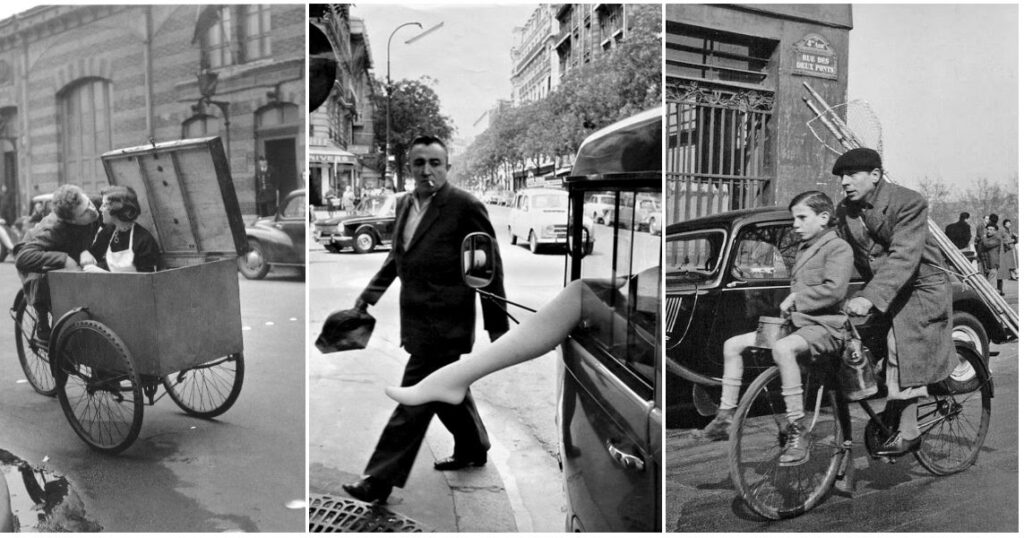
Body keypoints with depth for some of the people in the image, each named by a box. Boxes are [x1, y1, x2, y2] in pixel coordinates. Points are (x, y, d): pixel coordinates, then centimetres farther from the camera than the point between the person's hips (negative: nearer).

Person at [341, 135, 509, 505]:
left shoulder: (465, 206, -13)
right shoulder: (405, 204, 10)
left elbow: (488, 267, -10)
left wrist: (497, 326, -9)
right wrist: (371, 292, 14)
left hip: (442, 324, -8)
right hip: (416, 320, 8)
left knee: (414, 399, -2)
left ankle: (379, 480, 7)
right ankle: (473, 449, 41)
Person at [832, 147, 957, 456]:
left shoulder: (909, 203, -21)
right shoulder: (845, 211, -1)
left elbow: (904, 257, -32)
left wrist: (870, 298, -41)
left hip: (920, 286, -6)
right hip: (879, 288, 6)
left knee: (903, 351, -13)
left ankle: (908, 431, -1)